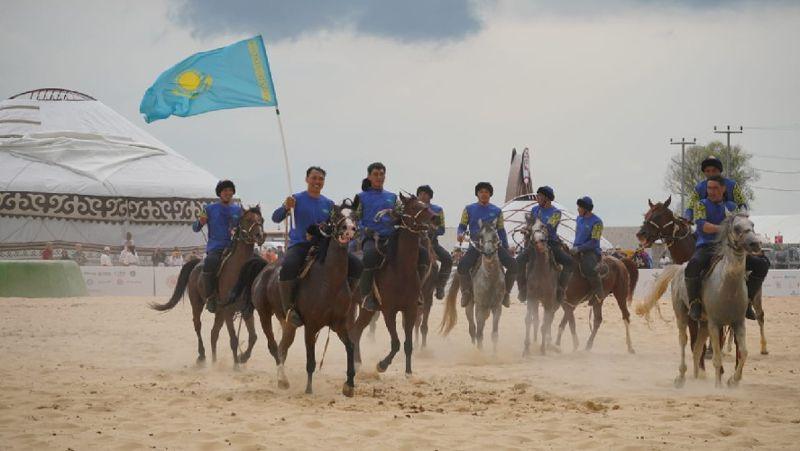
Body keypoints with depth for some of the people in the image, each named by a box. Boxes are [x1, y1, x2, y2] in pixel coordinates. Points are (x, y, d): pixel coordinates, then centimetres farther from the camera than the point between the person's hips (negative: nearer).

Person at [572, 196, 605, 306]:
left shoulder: (596, 222, -10)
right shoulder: (579, 218, 14)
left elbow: (594, 242, -15)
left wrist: (578, 248, -21)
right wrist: (574, 247, 9)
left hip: (591, 251, -8)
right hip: (577, 250, 8)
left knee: (588, 268, -35)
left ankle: (599, 292, -17)